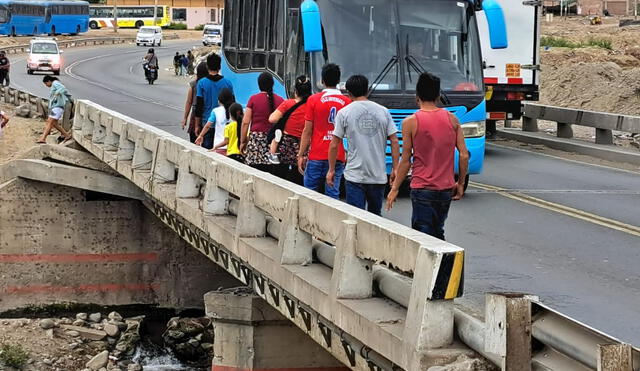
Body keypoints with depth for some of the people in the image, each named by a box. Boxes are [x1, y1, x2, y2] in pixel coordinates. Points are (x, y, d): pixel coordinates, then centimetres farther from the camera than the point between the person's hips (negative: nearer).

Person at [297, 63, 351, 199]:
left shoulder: (313, 100, -3)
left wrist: (301, 155, 4)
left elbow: (307, 131, -2)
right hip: (338, 157, 2)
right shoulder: (347, 102, 3)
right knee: (333, 195, 3)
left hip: (317, 156, -2)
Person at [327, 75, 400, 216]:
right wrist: (395, 169, 7)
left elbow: (334, 145, -2)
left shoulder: (344, 113, -2)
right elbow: (394, 142, 3)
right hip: (379, 176, 3)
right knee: (376, 217, 16)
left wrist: (331, 170, 7)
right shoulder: (383, 111, 5)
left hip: (355, 176, -3)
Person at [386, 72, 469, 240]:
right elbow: (464, 155, 2)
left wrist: (395, 189, 5)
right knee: (438, 234, 20)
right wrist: (460, 183, 14)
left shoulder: (410, 122, -8)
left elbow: (405, 161, -6)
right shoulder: (452, 119, 3)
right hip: (446, 189, 4)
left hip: (422, 189, -4)